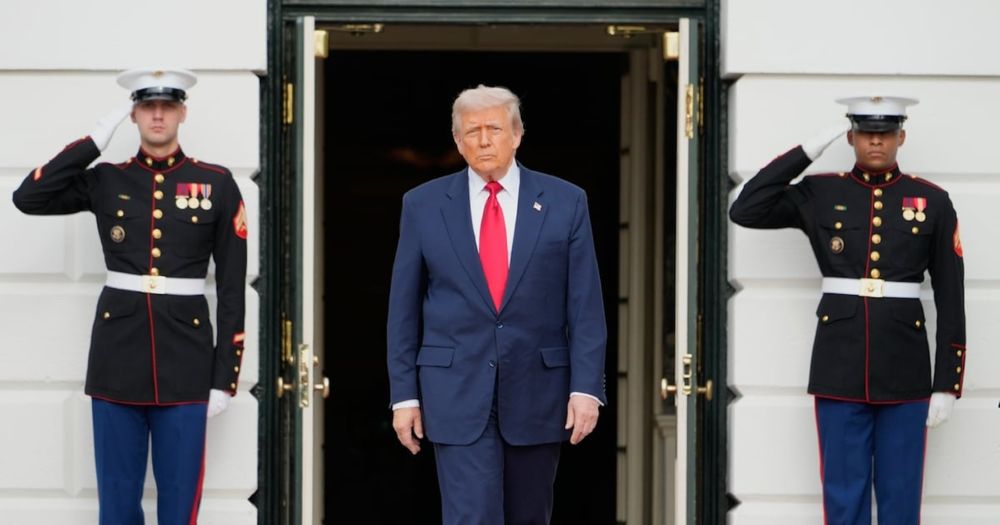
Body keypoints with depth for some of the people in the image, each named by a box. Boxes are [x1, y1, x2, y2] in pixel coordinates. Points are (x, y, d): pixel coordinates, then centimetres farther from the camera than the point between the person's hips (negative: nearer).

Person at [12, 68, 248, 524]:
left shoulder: (216, 184, 3)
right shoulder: (105, 181, 7)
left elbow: (232, 286, 2)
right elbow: (28, 198, -6)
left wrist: (225, 377, -2)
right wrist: (95, 141, -5)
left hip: (185, 362, -1)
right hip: (117, 359, 1)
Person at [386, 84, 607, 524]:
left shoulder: (565, 202, 1)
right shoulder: (423, 205, 2)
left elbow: (585, 306, 0)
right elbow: (403, 308, 5)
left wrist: (586, 387, -8)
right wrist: (404, 393, 1)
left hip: (536, 390, 1)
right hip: (457, 391, -1)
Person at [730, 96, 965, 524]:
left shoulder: (932, 202, 2)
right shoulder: (819, 194, 4)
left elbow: (950, 299, 2)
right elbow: (744, 211, -7)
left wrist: (947, 384, -3)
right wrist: (807, 152, -6)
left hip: (904, 370, 0)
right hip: (840, 368, 0)